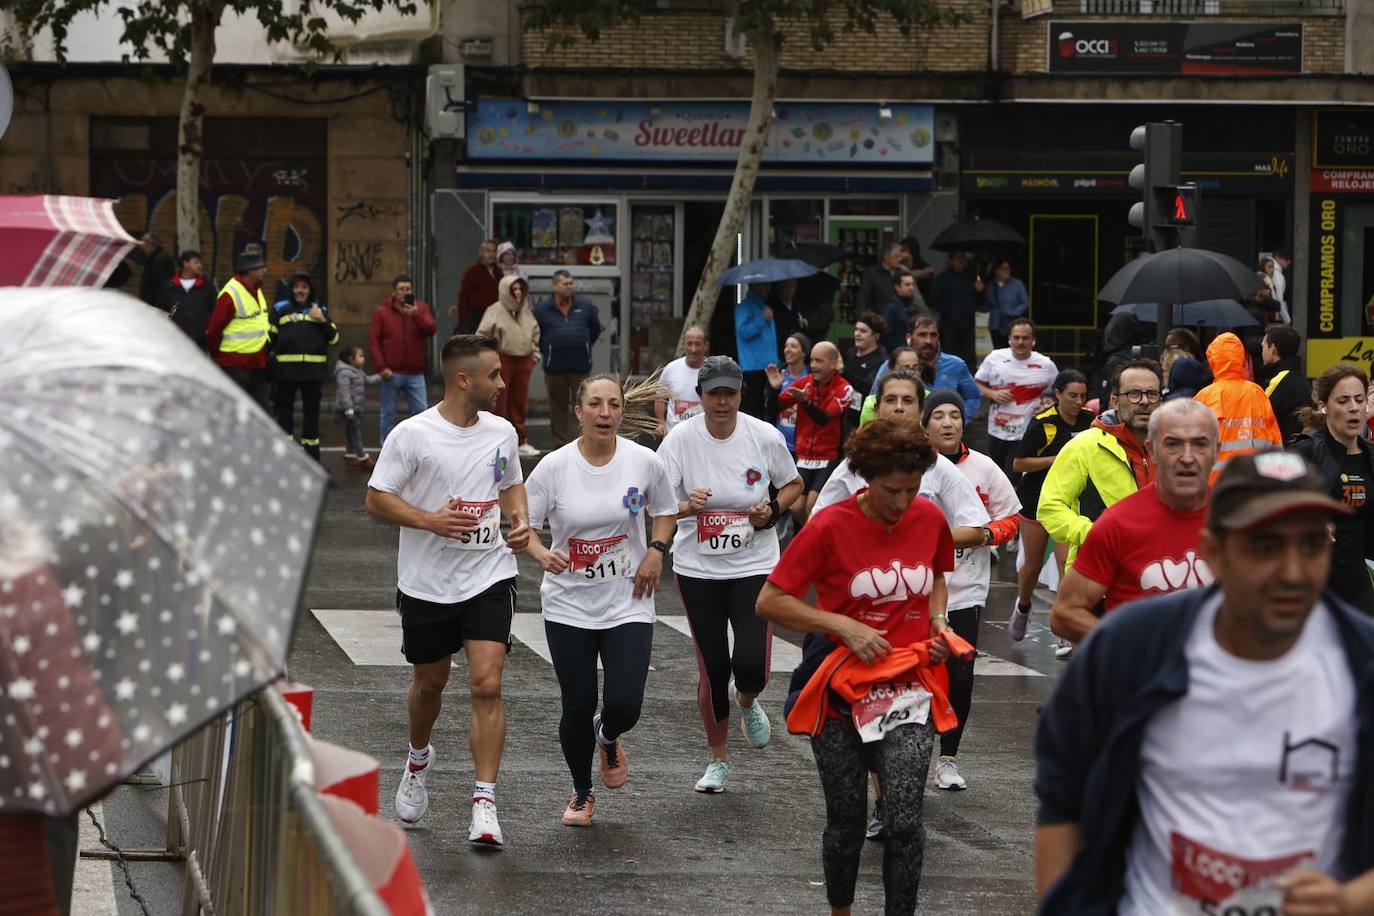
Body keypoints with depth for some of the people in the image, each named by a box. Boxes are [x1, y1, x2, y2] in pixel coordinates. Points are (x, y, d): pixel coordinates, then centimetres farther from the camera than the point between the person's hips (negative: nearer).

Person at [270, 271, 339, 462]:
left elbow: (334, 338, 9)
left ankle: (312, 458, 16)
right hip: (286, 370, -2)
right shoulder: (280, 309, 8)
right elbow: (271, 338, 8)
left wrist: (322, 320, -6)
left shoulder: (320, 310, 13)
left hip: (314, 369, 2)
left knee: (311, 411, 9)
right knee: (284, 410, 0)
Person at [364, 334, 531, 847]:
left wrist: (520, 522, 0)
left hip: (489, 578, 1)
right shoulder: (412, 435, -11)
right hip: (426, 582, -1)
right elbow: (377, 499, -7)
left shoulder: (502, 433, 4)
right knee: (429, 681, 16)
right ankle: (419, 760, 48)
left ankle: (485, 804, -12)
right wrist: (431, 521, -22)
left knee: (487, 685, -13)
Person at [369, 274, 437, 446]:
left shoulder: (421, 308, 7)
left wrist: (416, 316, -24)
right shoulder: (382, 311, 2)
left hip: (415, 373, 1)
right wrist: (381, 367, -12)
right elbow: (373, 340, -3)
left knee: (421, 413, -2)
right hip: (392, 373, -1)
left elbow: (431, 329, -7)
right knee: (389, 414, 4)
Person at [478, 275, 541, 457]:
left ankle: (520, 442, 19)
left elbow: (535, 334, 25)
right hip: (502, 359, -6)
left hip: (523, 361, 6)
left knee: (520, 403, 11)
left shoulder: (526, 311, 14)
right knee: (498, 403, -3)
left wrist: (534, 352, 15)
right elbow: (483, 335, -9)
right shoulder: (495, 311, -7)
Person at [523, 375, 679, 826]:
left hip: (628, 604, 0)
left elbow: (665, 510, 13)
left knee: (624, 706, -11)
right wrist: (540, 552, -23)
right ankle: (582, 793, 29)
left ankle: (607, 737, 28)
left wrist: (656, 551, -4)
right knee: (578, 707, 2)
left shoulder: (644, 462, -5)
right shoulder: (554, 467, -9)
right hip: (569, 606, 0)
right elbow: (522, 524, -3)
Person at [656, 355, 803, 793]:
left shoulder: (765, 437, -7)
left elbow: (793, 484, 11)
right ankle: (718, 759, 25)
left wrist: (772, 509, -9)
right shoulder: (681, 438, -9)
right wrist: (686, 507, -32)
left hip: (755, 566, 0)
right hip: (698, 569, 0)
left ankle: (747, 702, 25)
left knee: (751, 664, -14)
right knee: (712, 667, 3)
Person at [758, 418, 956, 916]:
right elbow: (770, 601, -12)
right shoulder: (831, 526, -13)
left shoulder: (930, 519, -2)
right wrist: (845, 626, -19)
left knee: (905, 820, -13)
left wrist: (938, 621, 1)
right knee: (847, 823, 8)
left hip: (908, 692, 2)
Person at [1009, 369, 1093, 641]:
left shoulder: (1089, 419, -3)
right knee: (1033, 565, 12)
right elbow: (1018, 463, -14)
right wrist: (1055, 459, -22)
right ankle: (1022, 607, 42)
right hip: (1037, 500, -2)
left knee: (1067, 562, -14)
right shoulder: (1043, 423, -15)